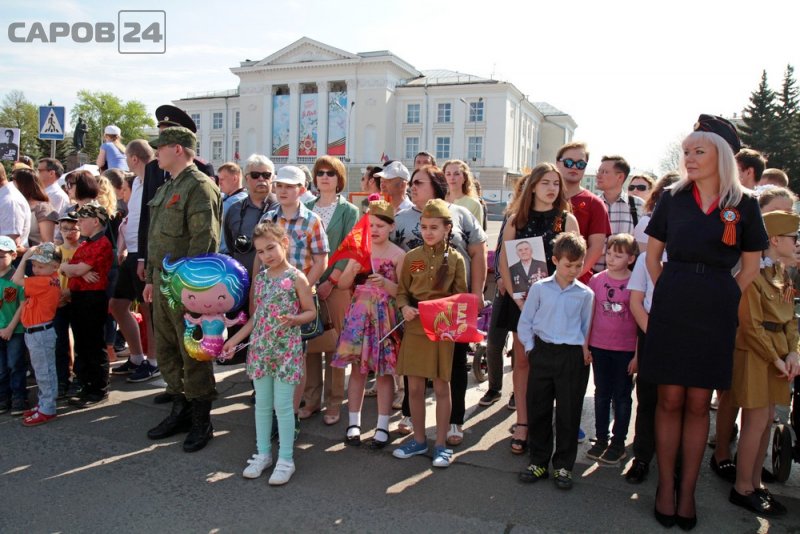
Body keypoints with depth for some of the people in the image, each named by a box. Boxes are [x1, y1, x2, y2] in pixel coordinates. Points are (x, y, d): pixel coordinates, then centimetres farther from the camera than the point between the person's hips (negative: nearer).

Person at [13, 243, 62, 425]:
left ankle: (47, 410, 9)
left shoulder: (45, 282, -22)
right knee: (40, 371, 20)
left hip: (40, 333, -10)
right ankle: (43, 404, 32)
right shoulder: (47, 280, 8)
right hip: (34, 332, 10)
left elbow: (17, 280, -21)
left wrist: (24, 257, -15)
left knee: (44, 372, 0)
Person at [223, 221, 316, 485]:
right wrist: (234, 339, 12)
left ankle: (285, 459, 14)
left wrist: (293, 319, -24)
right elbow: (256, 316, 14)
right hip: (259, 349, 5)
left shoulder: (296, 278, -8)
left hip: (286, 350, -5)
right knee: (262, 404, 13)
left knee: (283, 405, 0)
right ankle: (263, 454, 28)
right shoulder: (259, 279, 8)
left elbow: (311, 312, -4)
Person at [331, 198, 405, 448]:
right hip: (359, 314, 2)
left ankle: (382, 426, 17)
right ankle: (353, 423, 19)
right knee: (357, 367, 7)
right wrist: (352, 271, -15)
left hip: (385, 317, -2)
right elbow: (343, 284, 4)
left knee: (384, 371, 5)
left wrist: (385, 283, -22)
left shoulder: (398, 255, -3)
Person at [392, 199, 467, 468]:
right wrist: (404, 307, -12)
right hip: (415, 327, 2)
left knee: (441, 387, 7)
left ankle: (441, 445, 20)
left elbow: (461, 296, 2)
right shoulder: (411, 257, 2)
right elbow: (402, 291, 8)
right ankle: (418, 440, 26)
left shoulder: (455, 259, -2)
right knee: (414, 387, 8)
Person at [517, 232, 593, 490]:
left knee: (569, 413, 5)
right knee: (537, 410, 7)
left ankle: (563, 466, 20)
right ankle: (539, 461, 22)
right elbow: (525, 322, 6)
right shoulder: (539, 288, 0)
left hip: (573, 357, 0)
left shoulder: (585, 294, 1)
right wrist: (531, 348, 1)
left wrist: (584, 349, 1)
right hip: (542, 354, 1)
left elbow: (586, 327, 13)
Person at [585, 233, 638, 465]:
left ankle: (618, 442, 22)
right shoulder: (597, 280, 1)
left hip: (625, 349, -3)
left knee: (621, 396, 9)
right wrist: (585, 344, 4)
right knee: (601, 394, 13)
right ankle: (601, 439, 26)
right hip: (599, 347, 3)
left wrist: (638, 352, -6)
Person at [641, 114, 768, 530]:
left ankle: (687, 491, 19)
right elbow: (652, 254, 11)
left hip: (715, 312, 0)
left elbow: (751, 266, 9)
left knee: (698, 403, 6)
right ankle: (665, 487, 16)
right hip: (671, 307, 1)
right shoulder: (672, 199, 4)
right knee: (670, 400, 4)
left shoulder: (743, 205, 2)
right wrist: (668, 294, 4)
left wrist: (723, 300, 1)